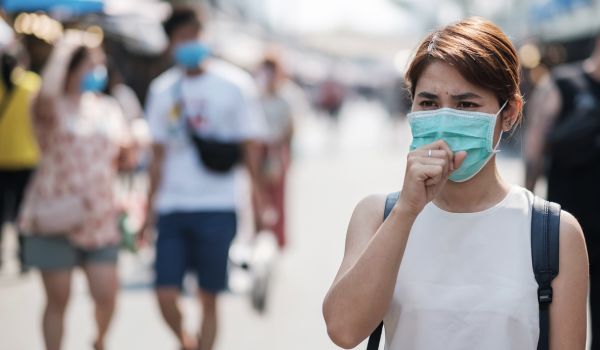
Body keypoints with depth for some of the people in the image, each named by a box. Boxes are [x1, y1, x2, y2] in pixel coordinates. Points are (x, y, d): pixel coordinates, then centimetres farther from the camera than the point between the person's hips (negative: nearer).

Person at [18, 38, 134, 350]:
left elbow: (123, 159, 19)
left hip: (99, 220, 4)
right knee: (58, 298, 1)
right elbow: (46, 94, -31)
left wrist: (127, 155, -4)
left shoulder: (109, 108, 13)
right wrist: (62, 51, -23)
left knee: (106, 295, 1)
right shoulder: (55, 109, -5)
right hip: (55, 219, -4)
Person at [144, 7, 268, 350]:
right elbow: (159, 154, 15)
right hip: (172, 207, 3)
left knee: (208, 298, 2)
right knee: (166, 296, -3)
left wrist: (261, 203, -6)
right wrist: (151, 206, 13)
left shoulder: (235, 84, -2)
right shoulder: (163, 89, 9)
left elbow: (251, 148, -1)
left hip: (217, 209, -3)